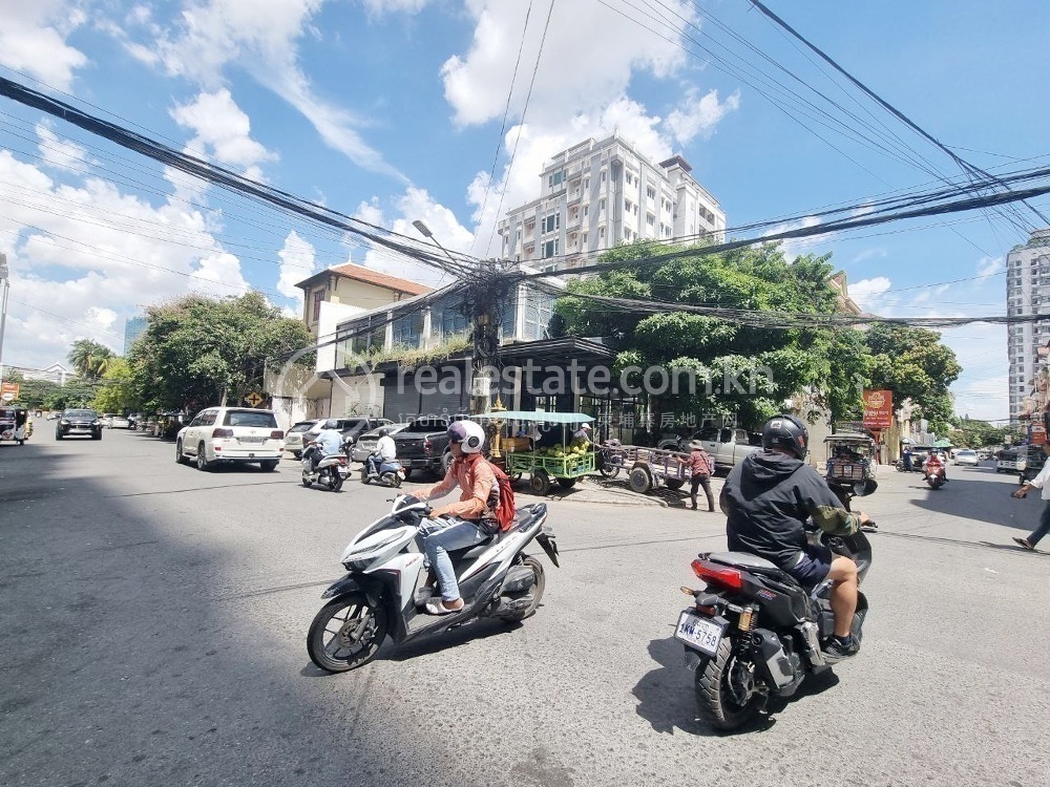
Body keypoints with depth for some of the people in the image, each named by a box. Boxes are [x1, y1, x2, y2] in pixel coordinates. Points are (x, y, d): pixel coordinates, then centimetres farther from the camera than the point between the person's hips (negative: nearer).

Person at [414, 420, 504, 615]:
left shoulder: (481, 467, -21)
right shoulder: (458, 463, 6)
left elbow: (478, 502, -32)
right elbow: (444, 487, 16)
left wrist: (446, 509, -42)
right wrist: (415, 495, 5)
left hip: (481, 524, -9)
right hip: (462, 518, 10)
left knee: (434, 542, -21)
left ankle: (451, 599, -14)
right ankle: (433, 575, 17)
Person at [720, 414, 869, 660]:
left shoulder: (739, 469, 4)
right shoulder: (803, 475, -12)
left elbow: (726, 505, 18)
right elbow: (835, 520, -8)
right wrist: (858, 519, 15)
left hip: (740, 556, 7)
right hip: (784, 562, -7)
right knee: (848, 569, 15)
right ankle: (841, 641, 25)